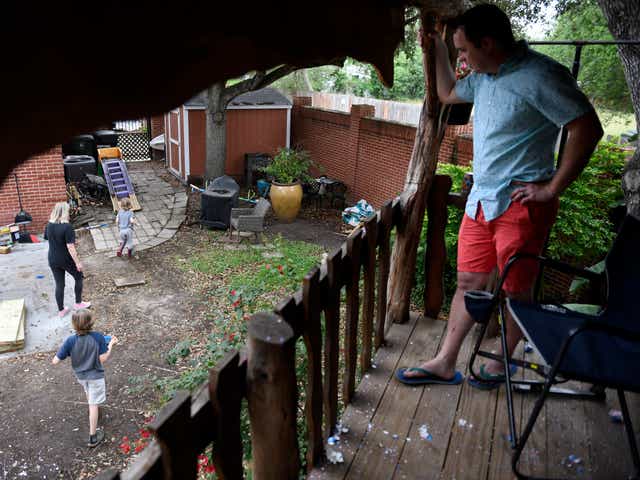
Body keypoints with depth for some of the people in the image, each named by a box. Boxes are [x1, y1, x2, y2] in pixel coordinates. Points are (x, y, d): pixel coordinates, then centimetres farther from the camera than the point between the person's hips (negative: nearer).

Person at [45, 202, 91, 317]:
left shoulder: (49, 225, -3)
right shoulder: (67, 227, -23)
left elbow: (47, 239, 12)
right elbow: (70, 247, -23)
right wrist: (78, 262, -17)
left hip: (53, 261, 6)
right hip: (66, 260, -6)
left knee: (59, 284, 15)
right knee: (79, 277, 19)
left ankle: (61, 310, 25)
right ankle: (78, 303, 27)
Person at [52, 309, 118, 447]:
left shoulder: (70, 341, -23)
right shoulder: (98, 337, -26)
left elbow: (55, 361, -19)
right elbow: (103, 359, -20)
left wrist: (65, 351, -1)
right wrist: (110, 345, -6)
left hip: (80, 375, 3)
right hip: (95, 376, -3)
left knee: (89, 392, 34)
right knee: (93, 405, 7)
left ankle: (94, 411, 61)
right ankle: (93, 437, 15)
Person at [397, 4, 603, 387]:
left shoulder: (540, 75, -14)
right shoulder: (484, 76, 11)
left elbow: (588, 129, -17)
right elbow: (448, 94, 32)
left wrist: (552, 189, -15)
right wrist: (439, 51, 23)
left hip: (520, 204, -8)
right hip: (480, 200, 8)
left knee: (516, 291, 7)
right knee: (468, 282, 11)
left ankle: (504, 361, 29)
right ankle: (445, 363, 21)